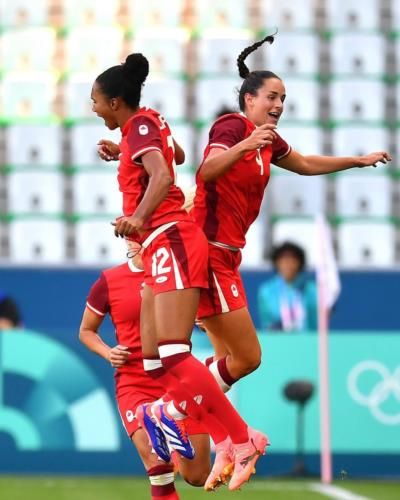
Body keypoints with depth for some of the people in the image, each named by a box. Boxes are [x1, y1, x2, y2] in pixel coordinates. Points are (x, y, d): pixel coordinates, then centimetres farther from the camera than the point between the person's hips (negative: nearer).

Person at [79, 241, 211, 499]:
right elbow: (86, 331, 13)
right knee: (158, 467, -23)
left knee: (198, 477, 2)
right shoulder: (109, 282, 0)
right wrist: (108, 353, -6)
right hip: (134, 383, -2)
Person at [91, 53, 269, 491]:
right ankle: (227, 444, 1)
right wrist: (121, 152, 46)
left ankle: (241, 440, -16)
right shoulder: (150, 125, 19)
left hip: (170, 241, -10)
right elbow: (176, 156, 42)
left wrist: (138, 219, -39)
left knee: (173, 354, -20)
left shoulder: (141, 124, -7)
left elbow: (162, 176, -25)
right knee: (155, 363, 4)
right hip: (159, 249, 10)